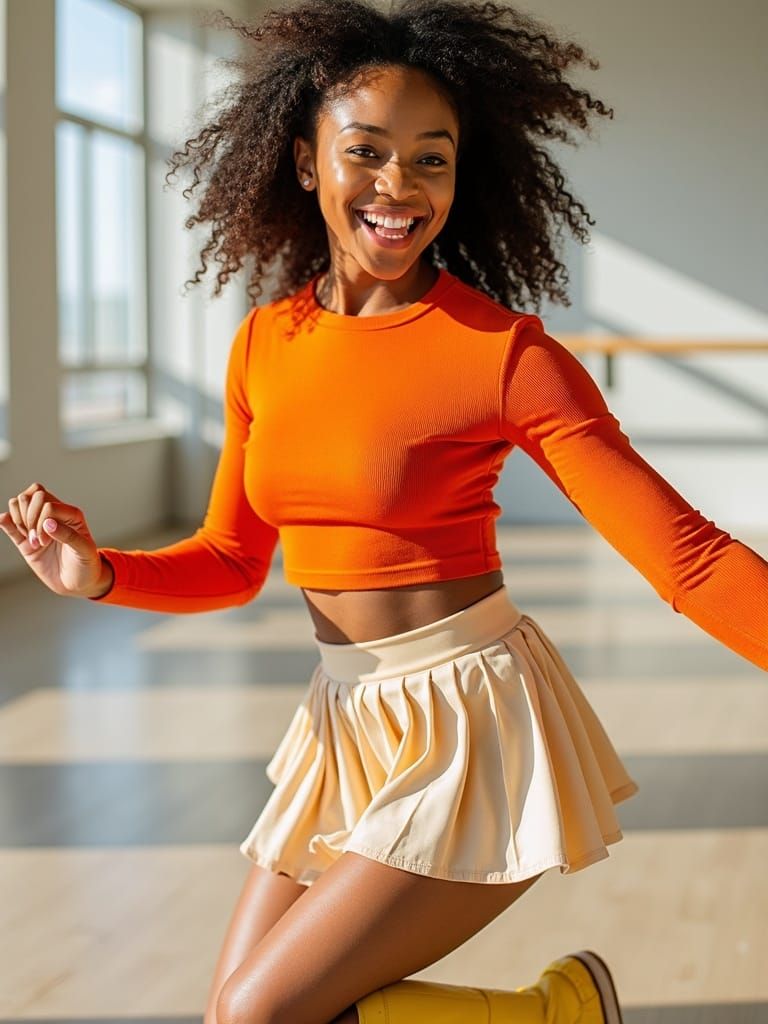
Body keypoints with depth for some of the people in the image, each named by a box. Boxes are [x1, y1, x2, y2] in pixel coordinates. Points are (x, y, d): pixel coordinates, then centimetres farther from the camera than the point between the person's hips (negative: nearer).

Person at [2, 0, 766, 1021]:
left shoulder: (503, 352, -14)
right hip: (344, 725, 6)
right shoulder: (265, 344, 3)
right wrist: (98, 576, -7)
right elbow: (229, 562, 12)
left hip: (471, 730, -6)